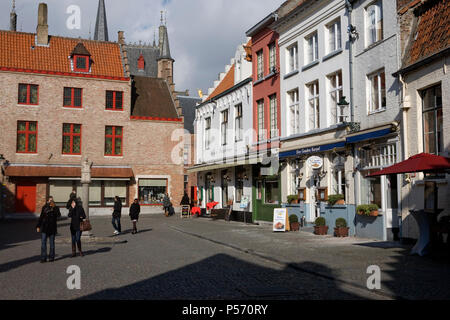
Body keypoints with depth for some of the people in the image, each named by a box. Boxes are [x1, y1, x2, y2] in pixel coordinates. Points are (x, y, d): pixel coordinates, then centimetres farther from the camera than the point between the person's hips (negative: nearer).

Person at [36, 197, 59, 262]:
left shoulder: (56, 208, 2)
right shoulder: (44, 208, 6)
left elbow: (58, 214, -18)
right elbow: (41, 217, 10)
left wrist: (54, 207, -27)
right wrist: (38, 226, 5)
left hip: (52, 228, -1)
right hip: (44, 228, 1)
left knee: (52, 243, 5)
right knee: (43, 243, -4)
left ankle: (51, 257, 14)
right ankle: (43, 258, -1)